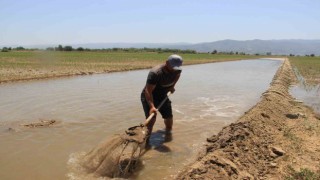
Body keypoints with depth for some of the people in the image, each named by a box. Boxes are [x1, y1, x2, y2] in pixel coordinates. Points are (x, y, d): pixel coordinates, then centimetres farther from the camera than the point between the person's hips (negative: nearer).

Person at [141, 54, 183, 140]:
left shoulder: (176, 70, -16)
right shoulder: (155, 73, -36)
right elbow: (148, 91, -39)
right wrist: (152, 106, -50)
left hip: (162, 96, 6)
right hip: (149, 97, -5)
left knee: (169, 117, 7)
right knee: (151, 118, -22)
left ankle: (168, 130, 37)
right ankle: (147, 137, -9)